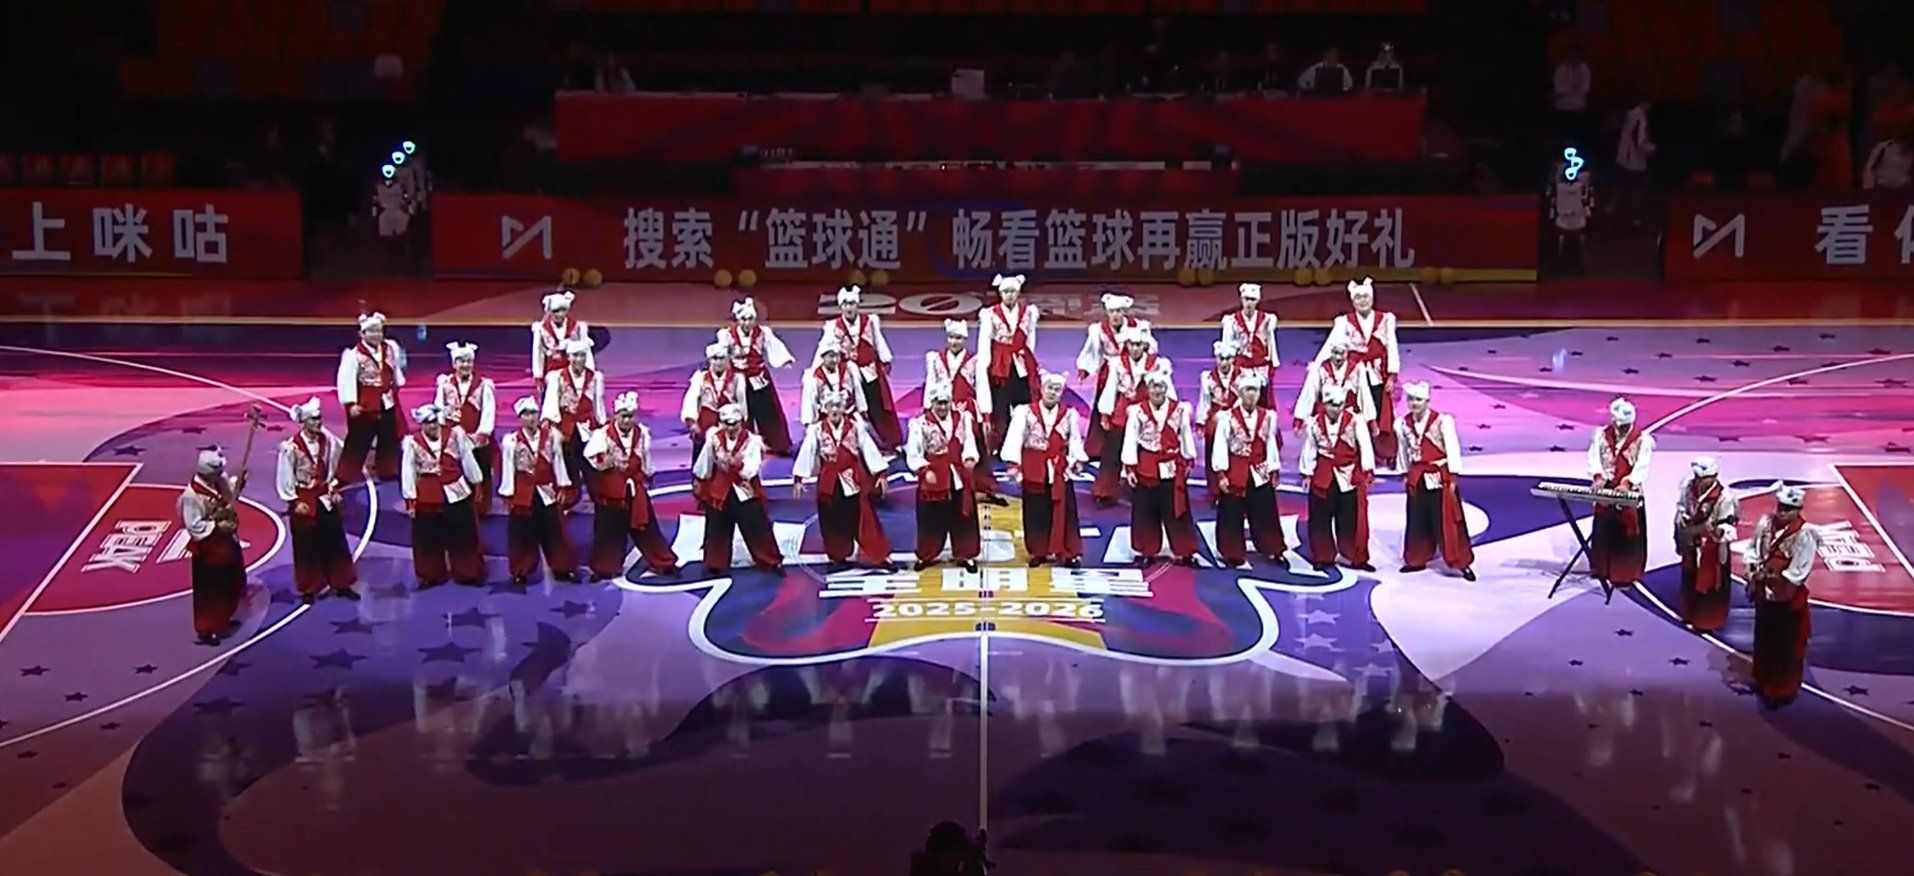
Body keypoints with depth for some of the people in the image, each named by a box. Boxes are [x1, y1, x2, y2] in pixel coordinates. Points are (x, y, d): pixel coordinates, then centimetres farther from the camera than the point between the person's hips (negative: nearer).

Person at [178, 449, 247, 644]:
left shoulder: (220, 481, -5)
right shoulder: (191, 495, -27)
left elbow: (231, 494, 13)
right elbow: (194, 526, -24)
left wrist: (238, 483, -6)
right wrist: (216, 526, -28)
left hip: (228, 541, 8)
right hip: (208, 549, -8)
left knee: (231, 585, 23)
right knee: (209, 591, 3)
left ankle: (224, 619, 43)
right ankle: (206, 630, 15)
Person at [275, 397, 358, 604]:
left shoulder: (328, 441, -3)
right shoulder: (291, 447, -16)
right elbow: (284, 478, -12)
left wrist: (334, 490, 3)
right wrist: (295, 502, -14)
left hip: (326, 499, 4)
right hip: (304, 501, -4)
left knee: (336, 543, 10)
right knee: (306, 547, 5)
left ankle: (341, 584, 23)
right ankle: (308, 589, 17)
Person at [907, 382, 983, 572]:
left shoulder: (962, 419, 3)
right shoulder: (920, 424, -9)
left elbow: (969, 444, 2)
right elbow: (913, 456, -8)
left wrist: (970, 459, -19)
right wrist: (925, 471, -22)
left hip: (959, 479, 3)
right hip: (933, 481, -3)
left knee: (964, 519, 9)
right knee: (932, 521, 7)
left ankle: (966, 555, 23)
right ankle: (926, 556, 24)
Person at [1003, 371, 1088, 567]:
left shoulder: (1069, 414, 3)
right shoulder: (1026, 413, -4)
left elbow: (1075, 439, 5)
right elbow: (1015, 438, -8)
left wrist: (1078, 460, -10)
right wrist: (1014, 463, -16)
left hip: (1060, 471, 1)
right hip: (1034, 471, -1)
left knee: (1063, 512, 0)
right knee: (1036, 513, 5)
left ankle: (1069, 553, 6)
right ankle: (1039, 552, 17)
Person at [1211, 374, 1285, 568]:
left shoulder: (1268, 417, 5)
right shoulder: (1227, 418, -8)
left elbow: (1271, 445, 10)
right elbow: (1220, 447, -9)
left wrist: (1274, 471, 9)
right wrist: (1220, 474, -13)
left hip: (1260, 475, 3)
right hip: (1234, 474, -3)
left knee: (1265, 516, 9)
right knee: (1232, 518, 3)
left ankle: (1274, 552, 20)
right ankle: (1234, 555, 14)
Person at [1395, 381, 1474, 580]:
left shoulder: (1441, 421, -14)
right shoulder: (1403, 424, 1)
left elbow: (1452, 450, -10)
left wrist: (1452, 477, -10)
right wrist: (1405, 475, 13)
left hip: (1440, 476, -4)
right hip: (1417, 478, 5)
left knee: (1447, 522, -4)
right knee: (1417, 522, 12)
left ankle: (1462, 563, 3)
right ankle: (1417, 560, 25)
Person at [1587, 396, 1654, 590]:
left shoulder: (1642, 439, -5)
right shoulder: (1601, 435, 4)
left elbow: (1642, 466, -15)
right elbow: (1594, 457, -4)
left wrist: (1627, 484, -30)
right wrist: (1598, 477, -22)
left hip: (1629, 494, -3)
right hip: (1605, 492, 3)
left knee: (1627, 534, 1)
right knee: (1603, 532, 10)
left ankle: (1625, 573, 8)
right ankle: (1602, 570, 23)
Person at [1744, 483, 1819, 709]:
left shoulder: (1804, 535, -21)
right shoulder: (1766, 523, -3)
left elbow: (1797, 572, -22)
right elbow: (1753, 547, 9)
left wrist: (1770, 576, -20)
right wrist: (1752, 567, -8)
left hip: (1788, 599, -6)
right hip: (1763, 595, 6)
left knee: (1786, 647, 6)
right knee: (1763, 641, 22)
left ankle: (1782, 690, 18)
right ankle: (1763, 681, 40)